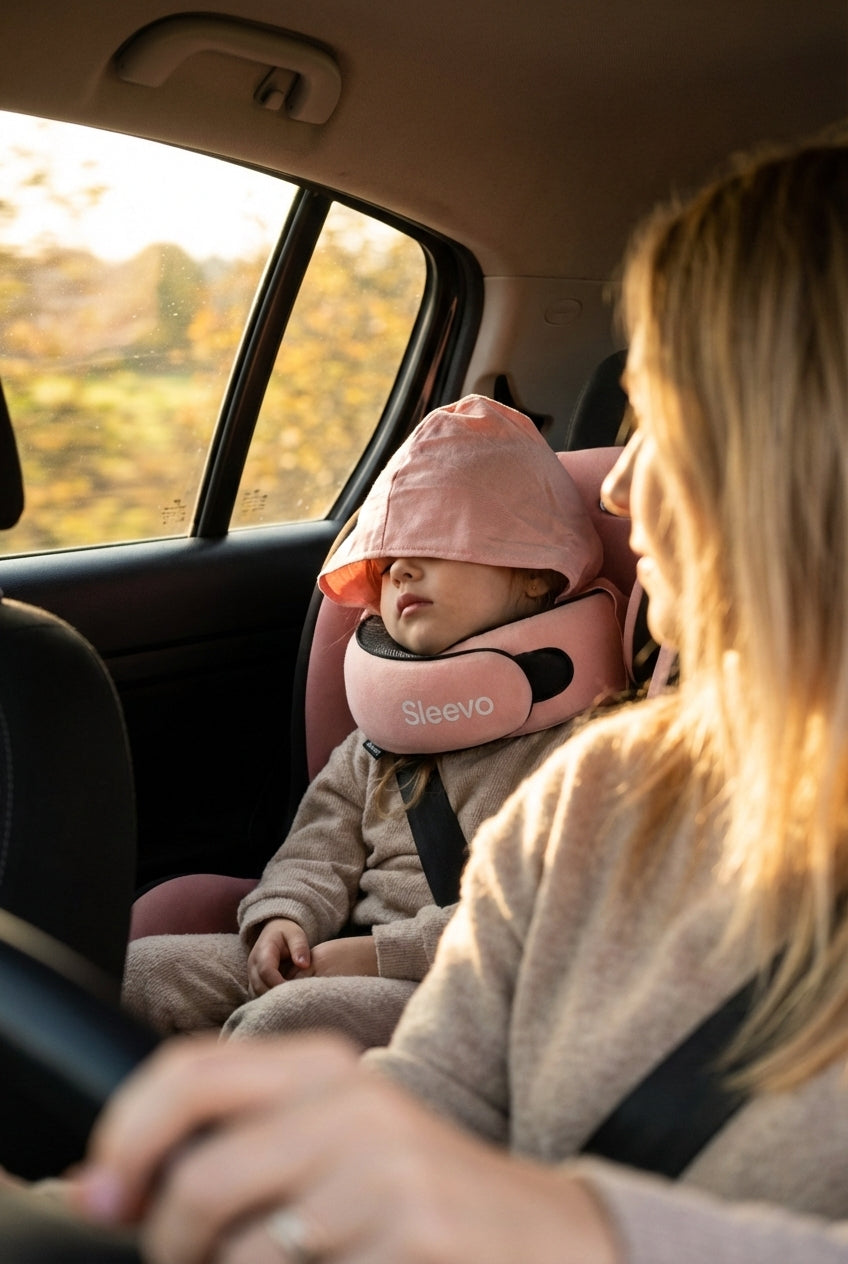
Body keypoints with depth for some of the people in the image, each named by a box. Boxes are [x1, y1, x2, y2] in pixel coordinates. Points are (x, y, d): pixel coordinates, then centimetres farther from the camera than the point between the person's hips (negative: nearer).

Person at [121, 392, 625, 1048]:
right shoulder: (385, 733, 18)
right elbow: (321, 845, 17)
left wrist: (384, 952, -18)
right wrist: (284, 917, -6)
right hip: (355, 955, 7)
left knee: (284, 1021, -32)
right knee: (136, 971, -6)